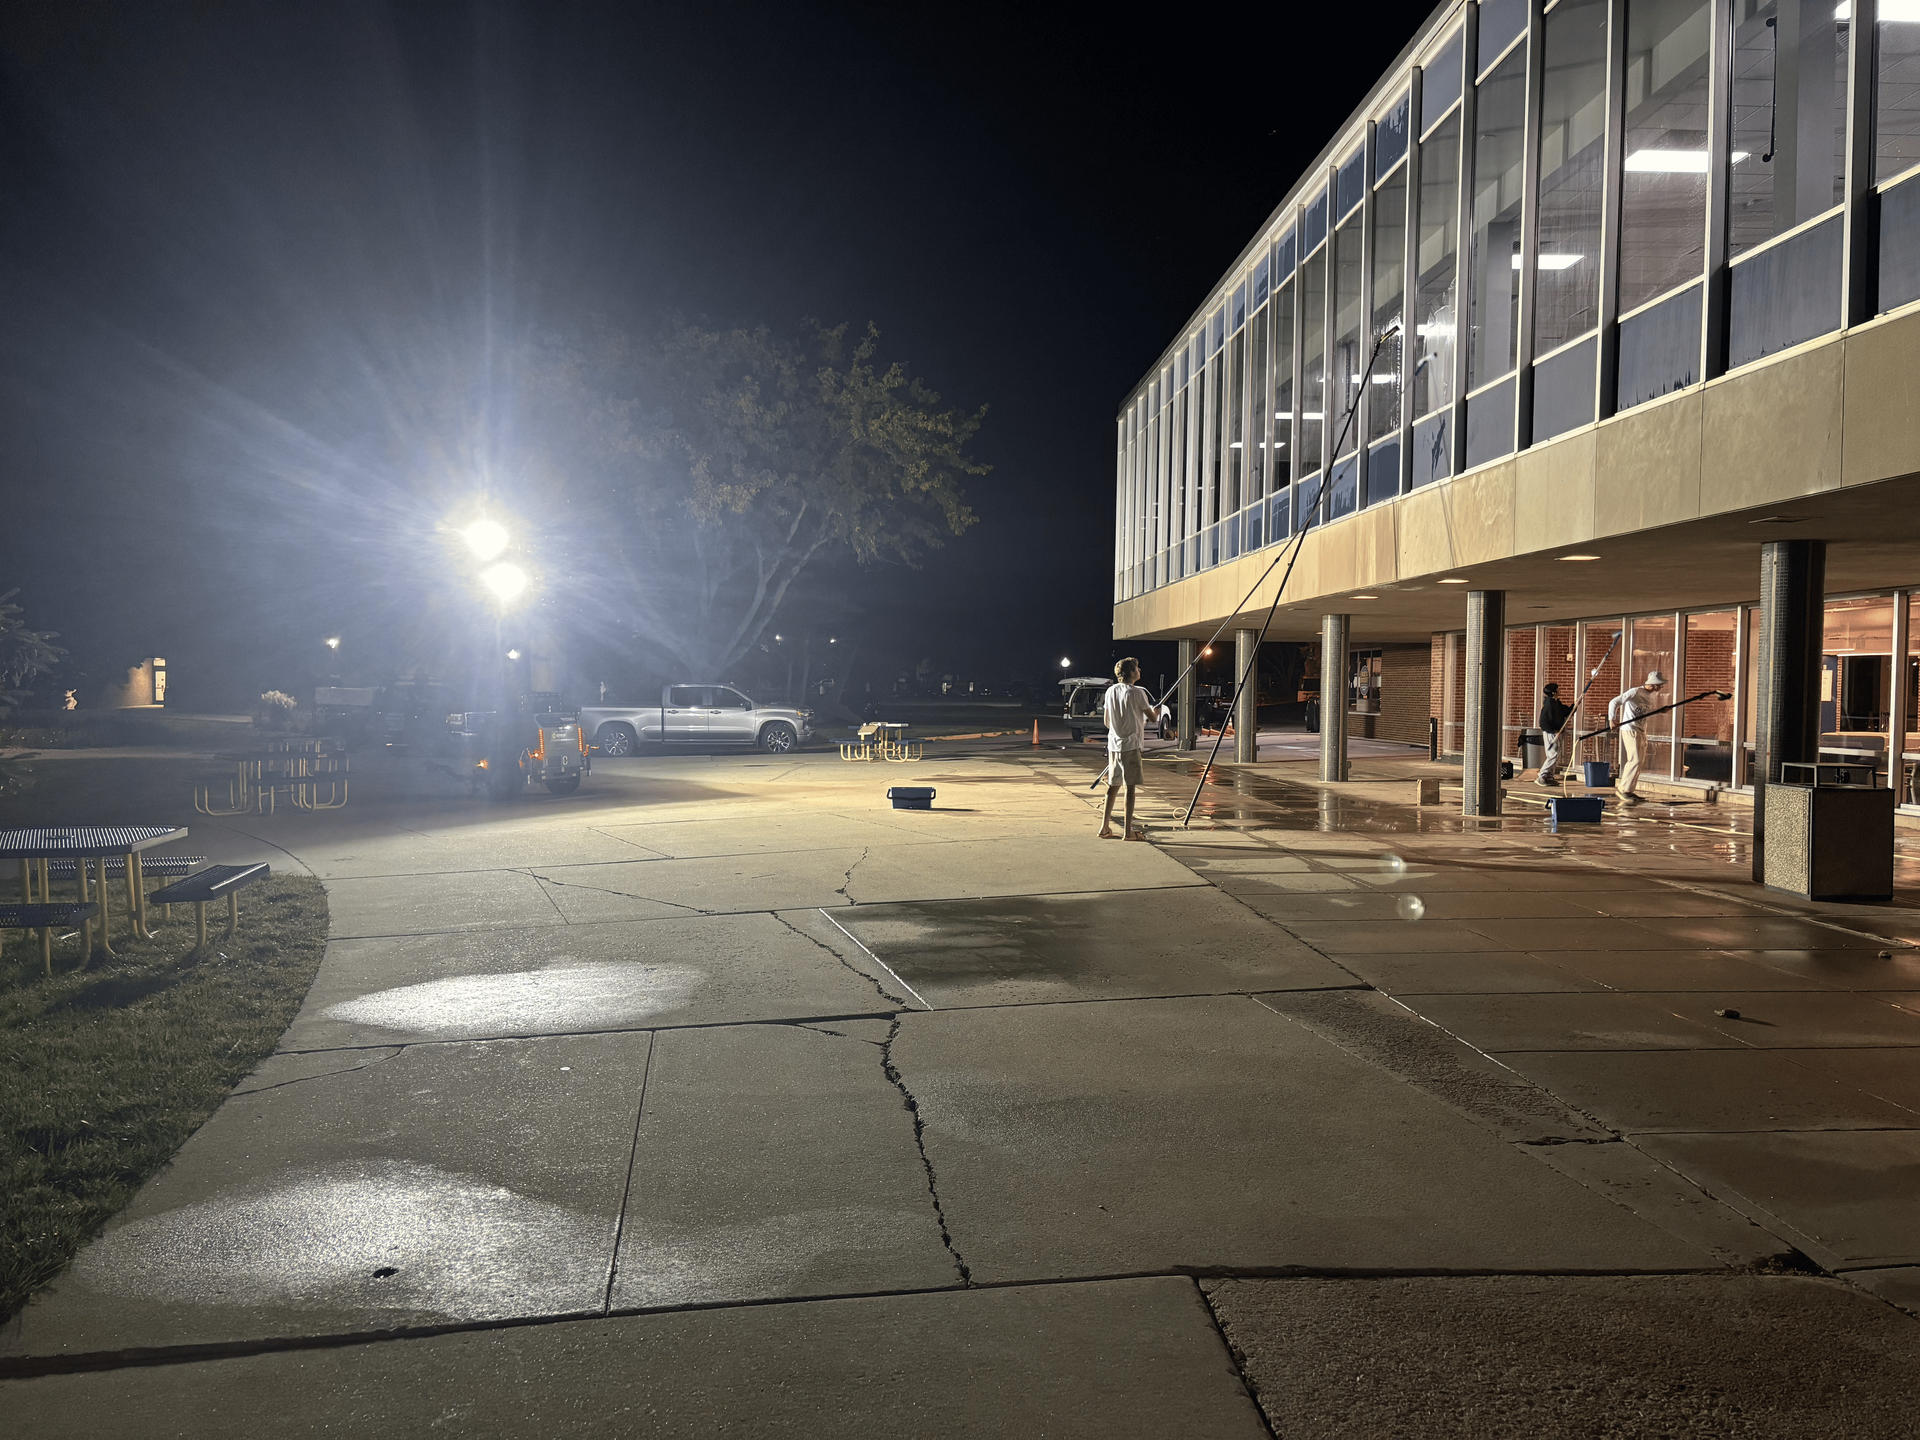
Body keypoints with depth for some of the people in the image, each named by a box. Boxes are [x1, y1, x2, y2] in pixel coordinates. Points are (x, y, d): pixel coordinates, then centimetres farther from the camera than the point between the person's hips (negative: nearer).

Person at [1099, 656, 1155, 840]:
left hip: (1113, 744, 7)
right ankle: (1128, 831, -4)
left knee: (1113, 785, 13)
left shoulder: (1110, 691, 8)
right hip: (1130, 745, -6)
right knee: (1130, 786, -3)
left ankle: (1105, 828, 15)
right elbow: (1151, 716, -2)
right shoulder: (1137, 692, -11)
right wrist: (1155, 710, 20)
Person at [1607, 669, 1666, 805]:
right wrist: (1612, 719, -28)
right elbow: (1614, 702, -20)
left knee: (1641, 761, 10)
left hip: (1641, 731, 9)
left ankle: (1630, 790, 18)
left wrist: (1658, 694, 12)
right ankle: (1624, 790, -10)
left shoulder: (1651, 694, 10)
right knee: (1635, 760, -15)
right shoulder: (1635, 692, -16)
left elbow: (1655, 709, 24)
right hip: (1630, 729, -9)